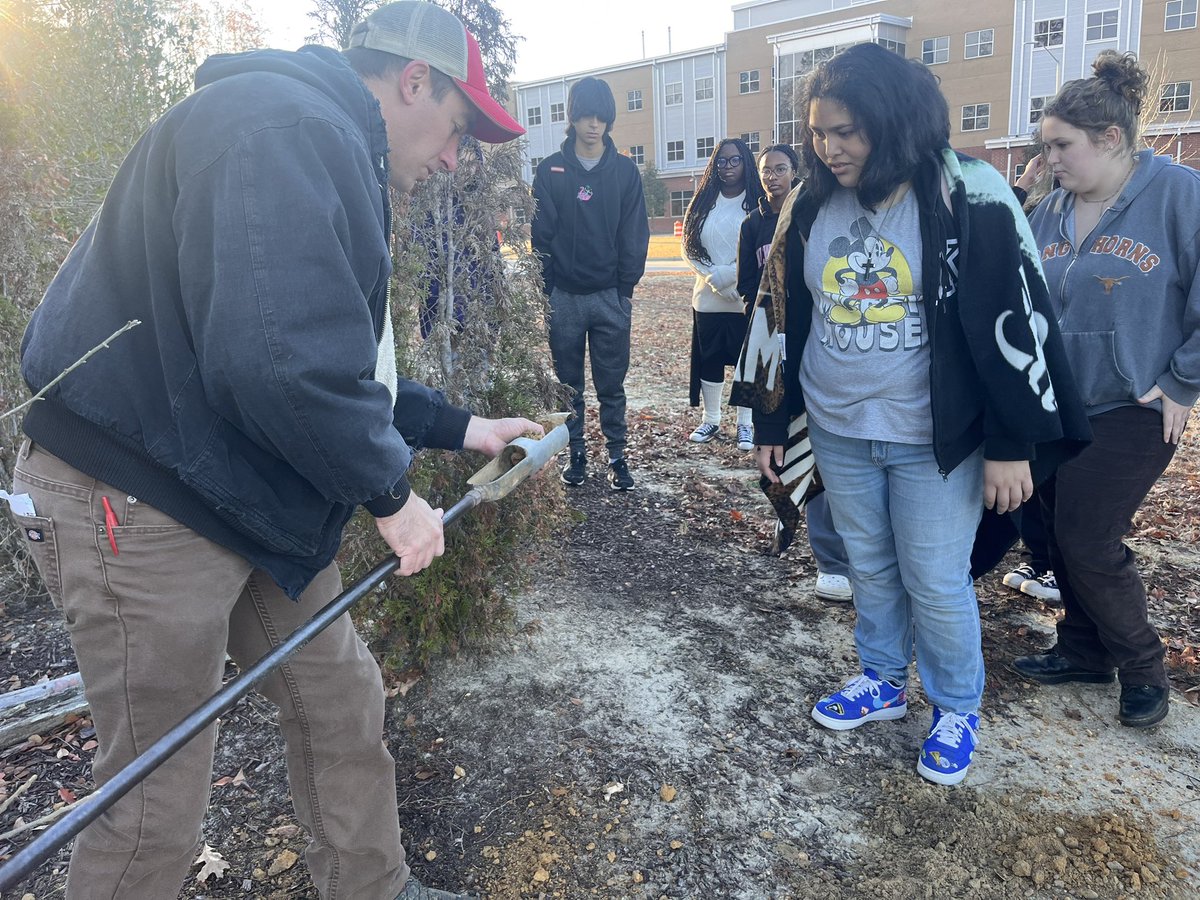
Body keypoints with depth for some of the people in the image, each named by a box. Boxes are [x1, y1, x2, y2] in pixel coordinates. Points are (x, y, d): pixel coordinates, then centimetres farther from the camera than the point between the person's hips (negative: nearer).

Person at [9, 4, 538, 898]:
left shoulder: (332, 152, 17)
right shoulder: (290, 125, -20)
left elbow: (350, 360, 23)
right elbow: (284, 362, -32)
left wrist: (459, 427, 21)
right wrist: (389, 492, -17)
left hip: (243, 496, 10)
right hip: (140, 504, -10)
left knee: (343, 698, 17)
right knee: (158, 800, 5)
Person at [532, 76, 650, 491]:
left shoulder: (625, 170, 3)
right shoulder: (550, 171, 2)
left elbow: (635, 234, 2)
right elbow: (541, 233, 1)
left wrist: (626, 287, -4)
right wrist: (546, 289, -5)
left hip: (610, 296, 0)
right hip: (564, 297, 1)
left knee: (611, 384, 5)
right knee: (569, 383, 9)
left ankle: (617, 456, 15)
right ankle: (576, 453, 21)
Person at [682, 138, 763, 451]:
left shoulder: (757, 203, -3)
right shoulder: (704, 202, 8)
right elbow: (689, 247, 5)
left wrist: (725, 275, -16)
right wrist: (713, 277, -9)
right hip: (708, 299, 4)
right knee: (709, 360, 10)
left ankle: (745, 424, 16)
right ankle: (711, 420, 24)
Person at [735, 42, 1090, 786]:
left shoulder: (969, 199, -13)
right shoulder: (809, 207, 1)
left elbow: (1016, 320, -11)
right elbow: (782, 317, 8)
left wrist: (1013, 444, -11)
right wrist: (771, 422, 10)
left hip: (935, 437, -4)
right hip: (838, 431, 4)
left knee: (936, 583, 5)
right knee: (871, 568, 17)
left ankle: (958, 710, 29)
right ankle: (883, 682, 39)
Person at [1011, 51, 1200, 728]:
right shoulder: (1052, 212, 5)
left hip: (1131, 412, -6)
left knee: (1089, 544, -5)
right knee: (1062, 534, 12)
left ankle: (1143, 668, 20)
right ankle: (1084, 651, 31)